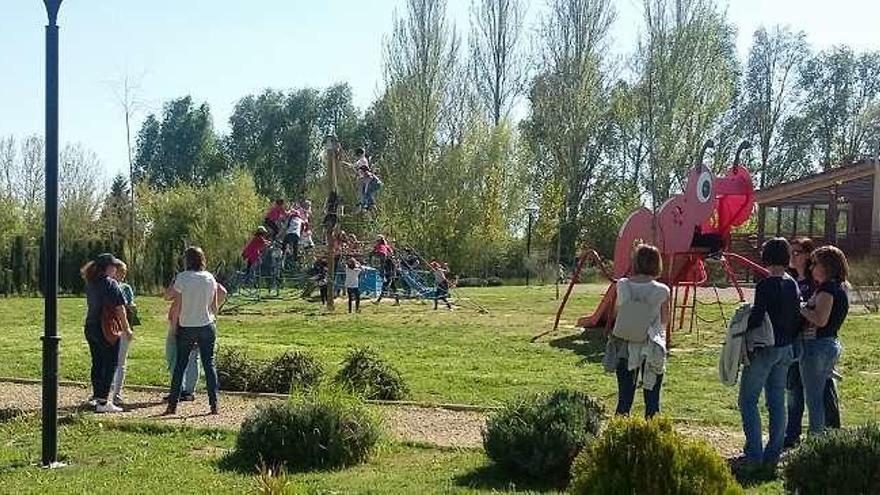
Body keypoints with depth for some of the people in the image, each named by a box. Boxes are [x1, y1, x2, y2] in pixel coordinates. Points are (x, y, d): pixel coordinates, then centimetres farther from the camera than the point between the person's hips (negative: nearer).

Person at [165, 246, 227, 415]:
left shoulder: (182, 277, -10)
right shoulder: (210, 278, 0)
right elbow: (215, 306, 3)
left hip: (186, 327, -2)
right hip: (207, 326, 2)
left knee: (180, 365, 7)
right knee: (209, 364, 6)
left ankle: (173, 405, 10)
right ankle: (214, 404, 4)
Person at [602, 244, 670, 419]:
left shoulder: (622, 286, -5)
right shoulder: (661, 291, -11)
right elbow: (665, 321, 1)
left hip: (625, 349, 2)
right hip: (652, 350, -2)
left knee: (624, 398, 11)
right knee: (652, 400, 8)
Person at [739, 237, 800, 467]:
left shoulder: (766, 285, -17)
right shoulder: (793, 285, 6)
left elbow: (756, 318, -20)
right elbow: (797, 320, 10)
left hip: (764, 350, -7)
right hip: (785, 350, 8)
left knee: (748, 400, 0)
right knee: (777, 401, 12)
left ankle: (754, 454, -3)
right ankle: (773, 454, 16)